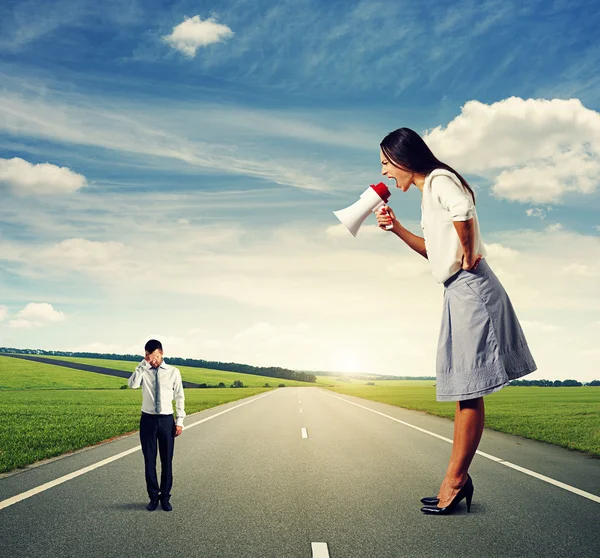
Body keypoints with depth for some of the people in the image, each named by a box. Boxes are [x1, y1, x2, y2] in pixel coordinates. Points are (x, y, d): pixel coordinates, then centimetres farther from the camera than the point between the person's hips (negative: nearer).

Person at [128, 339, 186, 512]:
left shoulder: (173, 372, -2)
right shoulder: (143, 371, -2)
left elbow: (180, 397, 1)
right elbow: (132, 384, -23)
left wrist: (180, 421, -2)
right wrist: (144, 364, -24)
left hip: (166, 420, 0)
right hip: (148, 420, 0)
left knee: (167, 461, 7)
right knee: (149, 460, 8)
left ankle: (165, 497, 20)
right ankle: (153, 497, 22)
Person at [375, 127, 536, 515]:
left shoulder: (439, 179, -9)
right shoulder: (429, 190, 20)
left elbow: (462, 212, -32)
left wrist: (469, 254, -19)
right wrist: (396, 228, 16)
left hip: (470, 288, -10)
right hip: (460, 292, 10)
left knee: (468, 389, -4)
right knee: (464, 390, 11)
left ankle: (454, 481, 4)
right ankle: (459, 479, 19)